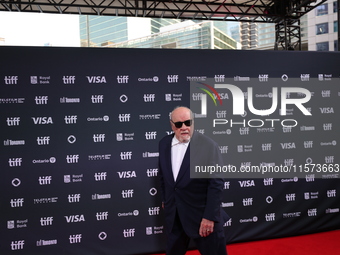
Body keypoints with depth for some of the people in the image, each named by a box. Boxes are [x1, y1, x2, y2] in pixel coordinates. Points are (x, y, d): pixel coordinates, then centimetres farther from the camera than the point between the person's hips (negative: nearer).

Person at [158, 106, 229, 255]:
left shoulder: (208, 146, -15)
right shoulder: (164, 143, 1)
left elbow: (216, 184, -15)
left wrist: (209, 217, -16)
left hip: (202, 215, -5)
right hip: (173, 216, 5)